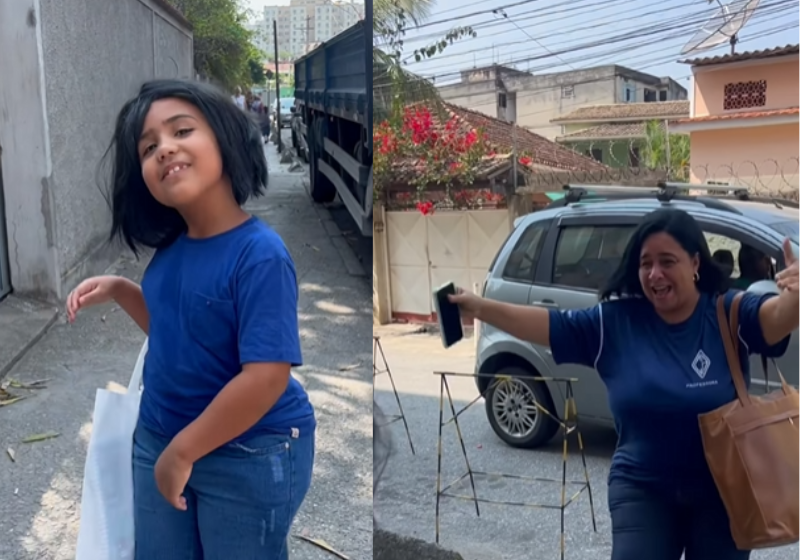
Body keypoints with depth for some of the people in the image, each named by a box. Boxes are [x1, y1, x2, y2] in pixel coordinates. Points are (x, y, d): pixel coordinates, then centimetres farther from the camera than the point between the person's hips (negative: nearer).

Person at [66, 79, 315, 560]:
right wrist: (119, 290, -1)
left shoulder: (260, 255, -25)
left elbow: (267, 377, -29)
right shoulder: (172, 249, -4)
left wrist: (183, 451, -20)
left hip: (249, 455, -7)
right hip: (157, 441, 7)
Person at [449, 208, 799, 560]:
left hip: (721, 493, 0)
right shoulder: (615, 321, -6)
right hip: (643, 489, 1)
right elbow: (551, 325, -9)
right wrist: (481, 308, -19)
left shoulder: (729, 314, -10)